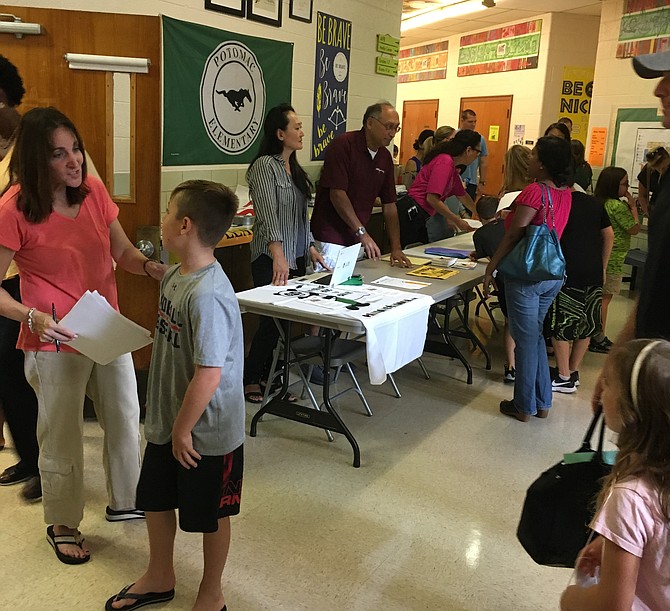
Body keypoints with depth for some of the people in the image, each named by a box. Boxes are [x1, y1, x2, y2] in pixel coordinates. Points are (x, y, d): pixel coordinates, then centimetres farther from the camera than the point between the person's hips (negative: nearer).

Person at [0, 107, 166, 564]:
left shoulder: (94, 190, -3)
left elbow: (124, 253, 2)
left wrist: (153, 267, -18)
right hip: (56, 343, -5)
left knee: (125, 418, 19)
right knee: (62, 438, 10)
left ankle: (124, 501, 43)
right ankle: (63, 525, 34)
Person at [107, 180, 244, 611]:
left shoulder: (208, 296, -30)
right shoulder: (174, 276, -1)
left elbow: (209, 375, -29)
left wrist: (183, 429, -17)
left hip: (206, 432, -9)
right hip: (168, 421, 9)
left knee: (209, 515, 13)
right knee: (156, 498, 24)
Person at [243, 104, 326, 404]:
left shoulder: (294, 168, 15)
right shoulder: (265, 166, -12)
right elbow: (268, 216, -23)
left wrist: (310, 247, 12)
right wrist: (278, 257, -32)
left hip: (296, 257, 8)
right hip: (272, 259, -8)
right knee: (273, 320, -4)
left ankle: (270, 377, 21)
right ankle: (250, 381, 11)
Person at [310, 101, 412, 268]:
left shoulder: (385, 157, 9)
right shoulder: (343, 145, -12)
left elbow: (389, 205, 10)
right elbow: (337, 194, -19)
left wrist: (396, 248, 3)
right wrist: (362, 232, -21)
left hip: (357, 241, 7)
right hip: (331, 240, -7)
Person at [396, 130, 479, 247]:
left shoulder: (451, 165, 15)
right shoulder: (445, 162, -15)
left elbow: (462, 196, 31)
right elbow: (432, 198, -22)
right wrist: (457, 220, -14)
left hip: (418, 218, 10)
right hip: (409, 215, -10)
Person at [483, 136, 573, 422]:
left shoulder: (534, 191, -19)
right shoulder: (565, 193, 5)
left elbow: (513, 235, -18)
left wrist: (490, 268, -11)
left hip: (527, 274, -8)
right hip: (554, 274, 8)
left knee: (525, 340, 4)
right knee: (535, 336, 20)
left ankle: (524, 406, 18)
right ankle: (542, 403, 28)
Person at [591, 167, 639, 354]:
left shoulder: (599, 203, 7)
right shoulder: (618, 206, -18)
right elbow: (635, 229, -11)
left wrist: (628, 207, 8)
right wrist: (633, 206, -3)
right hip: (613, 259, -8)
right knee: (605, 298, -2)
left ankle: (598, 336, 23)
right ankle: (599, 340, 3)